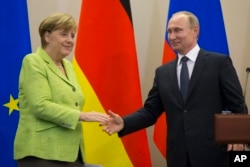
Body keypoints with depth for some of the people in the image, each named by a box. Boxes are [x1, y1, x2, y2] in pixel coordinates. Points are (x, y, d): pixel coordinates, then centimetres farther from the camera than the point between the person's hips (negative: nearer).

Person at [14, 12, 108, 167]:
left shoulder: (68, 66, 17)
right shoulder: (33, 62, -5)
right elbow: (40, 106, -16)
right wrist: (82, 116, -19)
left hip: (71, 152, 7)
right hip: (42, 153, -7)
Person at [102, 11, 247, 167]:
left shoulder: (219, 62, 0)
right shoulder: (163, 72, 13)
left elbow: (237, 104, -2)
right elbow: (151, 110, 10)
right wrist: (124, 123, -7)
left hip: (212, 153, -4)